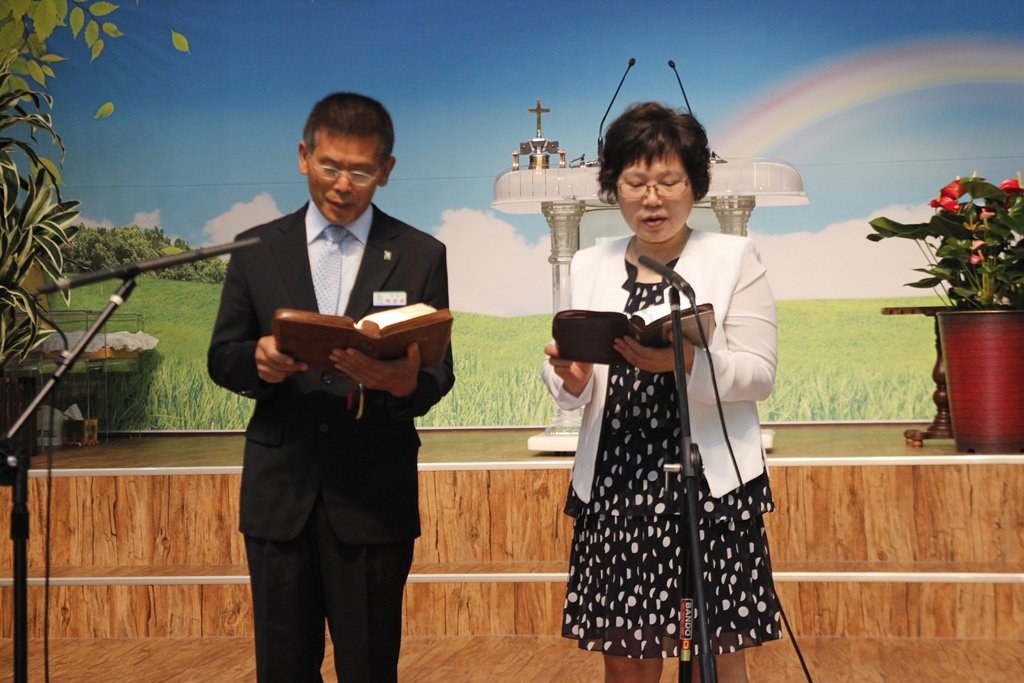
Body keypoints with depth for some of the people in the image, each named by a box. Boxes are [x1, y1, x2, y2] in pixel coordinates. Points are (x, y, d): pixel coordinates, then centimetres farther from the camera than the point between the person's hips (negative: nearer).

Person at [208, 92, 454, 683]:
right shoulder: (258, 251, 8)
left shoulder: (421, 256, 4)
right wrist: (258, 362, -16)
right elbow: (222, 358, 8)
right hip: (280, 494, 1)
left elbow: (438, 374, 1)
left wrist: (405, 382, -23)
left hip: (374, 498, -1)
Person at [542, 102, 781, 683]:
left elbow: (760, 373, -4)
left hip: (712, 487, -2)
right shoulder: (588, 268, 13)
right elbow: (570, 387, 14)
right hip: (615, 488, 3)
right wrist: (571, 380, -10)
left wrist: (686, 362, -21)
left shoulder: (735, 258, 4)